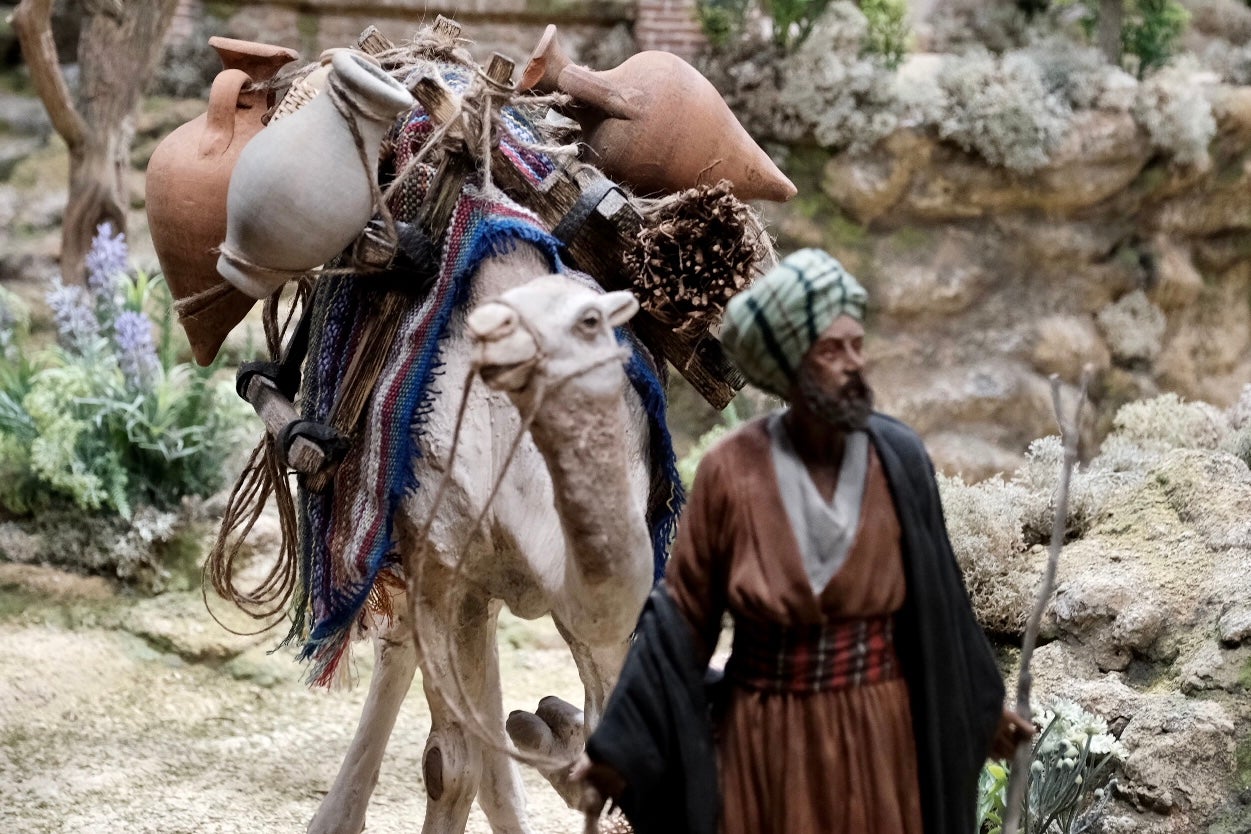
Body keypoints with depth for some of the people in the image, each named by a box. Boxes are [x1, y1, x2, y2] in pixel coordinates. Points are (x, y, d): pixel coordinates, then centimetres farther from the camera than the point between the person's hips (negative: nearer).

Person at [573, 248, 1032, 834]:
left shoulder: (897, 460, -6)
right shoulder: (732, 471, -11)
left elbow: (935, 601, 7)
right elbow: (684, 614, -5)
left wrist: (980, 704, 15)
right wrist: (622, 744, -8)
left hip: (879, 732, 2)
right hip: (770, 738, -1)